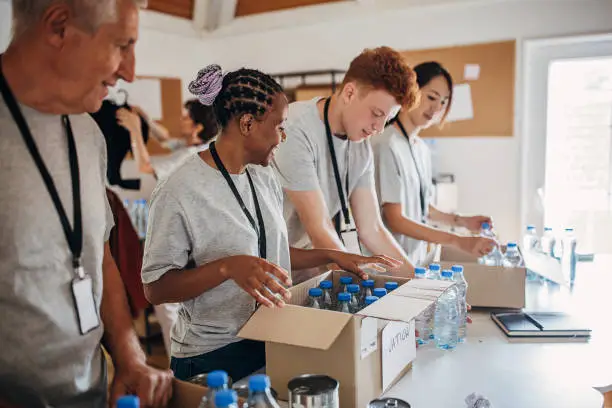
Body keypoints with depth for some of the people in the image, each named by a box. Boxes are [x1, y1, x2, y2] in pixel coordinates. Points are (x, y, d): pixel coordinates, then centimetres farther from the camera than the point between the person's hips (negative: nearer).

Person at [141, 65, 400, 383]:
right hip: (213, 356, -6)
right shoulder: (180, 191, -18)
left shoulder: (265, 178, 6)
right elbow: (155, 288, -16)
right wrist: (228, 267, -29)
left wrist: (333, 256, 8)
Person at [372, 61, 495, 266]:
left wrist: (462, 221, 6)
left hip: (417, 256, 7)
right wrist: (459, 242, -23)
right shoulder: (387, 146, -19)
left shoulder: (422, 148, 6)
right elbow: (395, 220, -21)